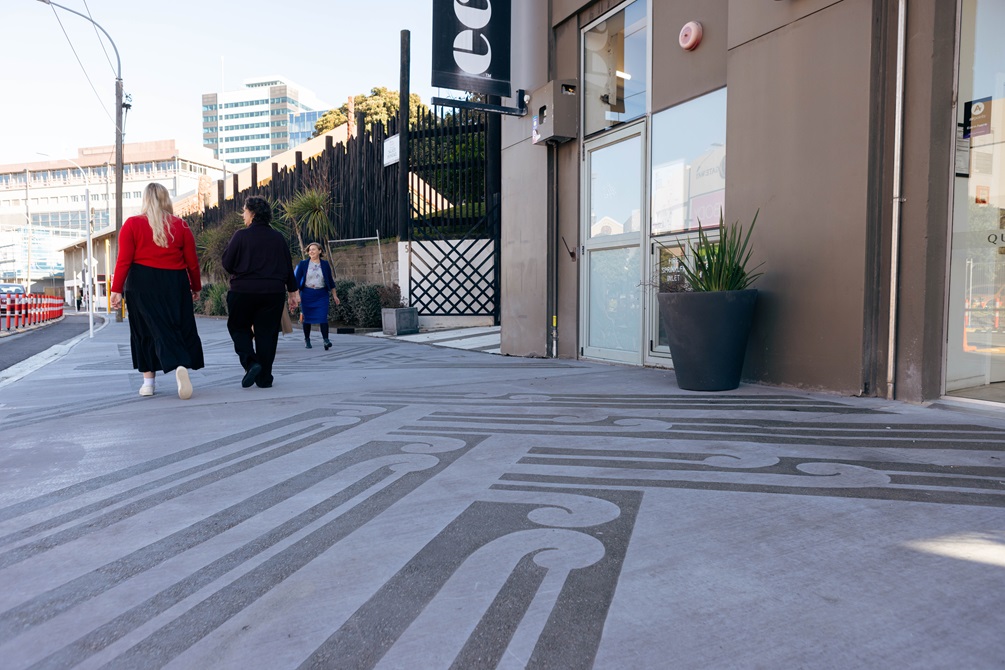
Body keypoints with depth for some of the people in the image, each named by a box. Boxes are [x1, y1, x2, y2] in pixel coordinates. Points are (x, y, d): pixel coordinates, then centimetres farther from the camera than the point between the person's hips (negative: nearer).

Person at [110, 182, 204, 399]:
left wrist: (117, 290, -1)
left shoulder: (132, 224, 0)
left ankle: (148, 382, 7)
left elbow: (124, 261, -4)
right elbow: (192, 262, 6)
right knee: (181, 326, 5)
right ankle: (182, 366, -15)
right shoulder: (181, 226, 4)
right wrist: (196, 287, 17)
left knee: (148, 330, 5)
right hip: (175, 284, 1)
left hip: (142, 284, 0)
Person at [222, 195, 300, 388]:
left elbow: (227, 264, -5)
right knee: (267, 333, 8)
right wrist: (293, 292, 13)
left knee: (238, 327, 15)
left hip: (243, 291, -3)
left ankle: (250, 362, -7)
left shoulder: (241, 235, -7)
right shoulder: (278, 237, 5)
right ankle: (264, 378, 10)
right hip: (273, 293, 3)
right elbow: (288, 267, 8)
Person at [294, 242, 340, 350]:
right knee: (307, 318, 6)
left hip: (322, 295, 0)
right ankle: (307, 340, 19)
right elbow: (297, 280, 1)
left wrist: (335, 295, 11)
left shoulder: (325, 264, 6)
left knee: (323, 317, -11)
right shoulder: (303, 264, 2)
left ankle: (326, 340, -16)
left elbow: (331, 281, 11)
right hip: (307, 295, 0)